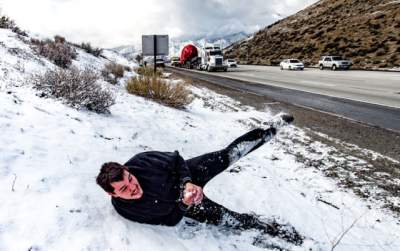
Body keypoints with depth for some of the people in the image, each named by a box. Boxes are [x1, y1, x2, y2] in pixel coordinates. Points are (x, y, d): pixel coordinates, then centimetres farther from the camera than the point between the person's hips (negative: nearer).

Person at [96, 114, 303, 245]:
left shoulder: (140, 162, -29)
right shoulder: (125, 209, -25)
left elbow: (175, 159, -13)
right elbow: (171, 219, -13)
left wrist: (187, 182, -27)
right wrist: (183, 203, -27)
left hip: (187, 174, 1)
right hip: (180, 206, 0)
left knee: (228, 155, -2)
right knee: (234, 220, -5)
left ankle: (272, 131, 19)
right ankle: (273, 228, 19)